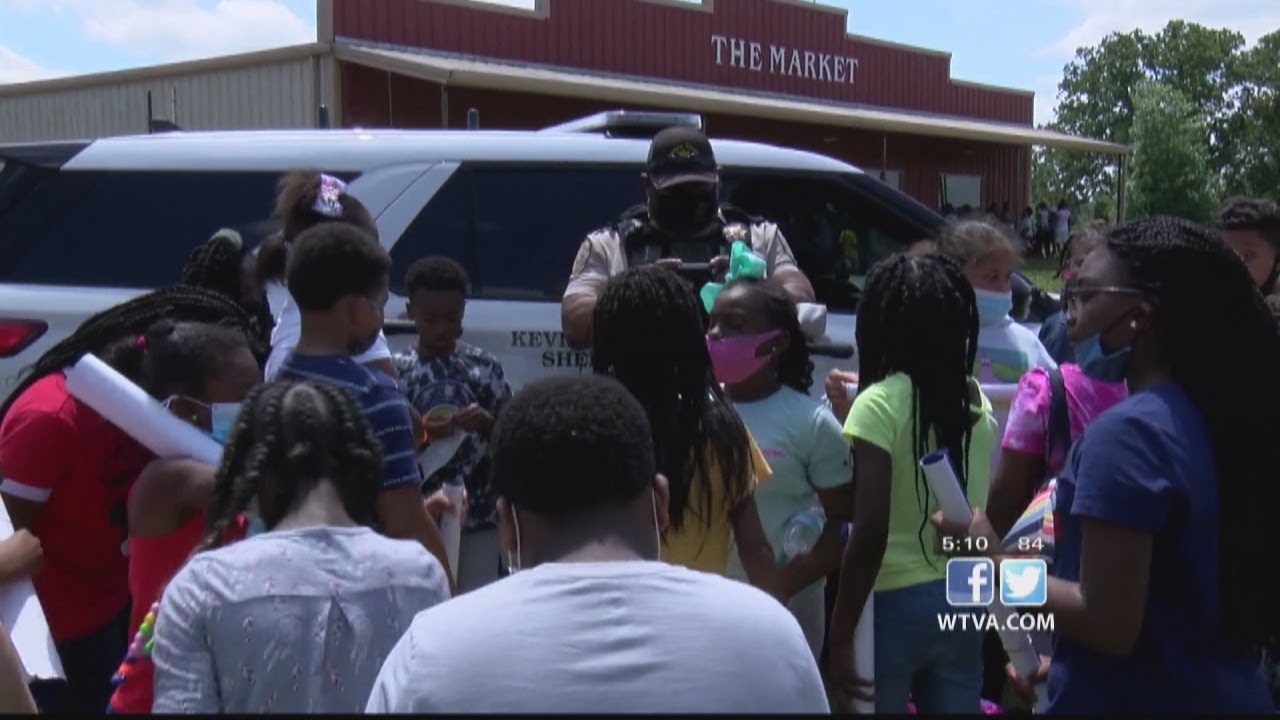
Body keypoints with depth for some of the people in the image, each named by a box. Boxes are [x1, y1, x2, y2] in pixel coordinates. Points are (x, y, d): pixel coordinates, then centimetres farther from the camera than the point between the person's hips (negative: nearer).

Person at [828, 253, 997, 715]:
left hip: (893, 605, -5)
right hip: (963, 599, 5)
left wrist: (840, 637, -13)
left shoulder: (880, 403, -13)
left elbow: (870, 534, -18)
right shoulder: (976, 401, 4)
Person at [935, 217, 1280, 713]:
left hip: (1137, 698, -8)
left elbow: (1109, 624, -24)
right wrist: (1063, 661, 19)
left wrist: (990, 560, -12)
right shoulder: (1219, 418, 4)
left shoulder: (1127, 431, -22)